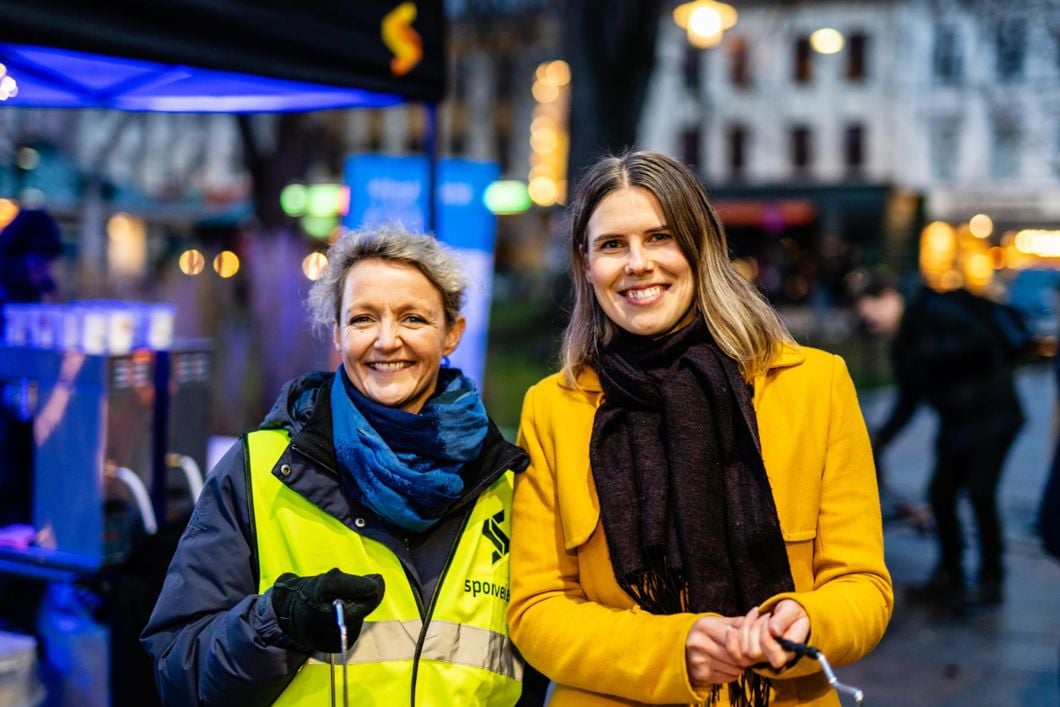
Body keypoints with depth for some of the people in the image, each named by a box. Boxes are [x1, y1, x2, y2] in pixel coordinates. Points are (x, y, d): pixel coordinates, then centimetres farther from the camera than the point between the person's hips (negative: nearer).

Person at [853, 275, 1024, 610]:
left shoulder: (934, 312, -13)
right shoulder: (902, 346, 11)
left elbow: (981, 338, -24)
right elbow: (908, 400, 13)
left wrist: (935, 353, -22)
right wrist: (879, 439, 7)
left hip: (991, 414, -9)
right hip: (955, 422, 9)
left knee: (980, 492, -11)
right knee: (940, 494, 6)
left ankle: (990, 582, 1)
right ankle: (948, 576, 19)